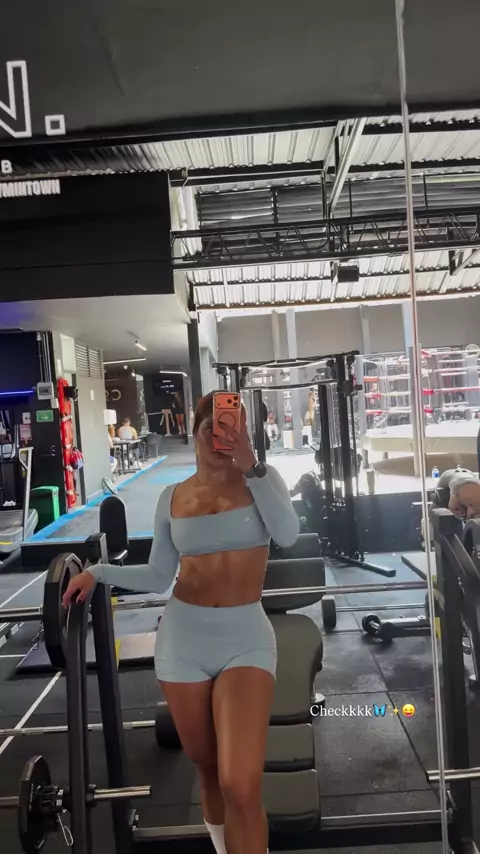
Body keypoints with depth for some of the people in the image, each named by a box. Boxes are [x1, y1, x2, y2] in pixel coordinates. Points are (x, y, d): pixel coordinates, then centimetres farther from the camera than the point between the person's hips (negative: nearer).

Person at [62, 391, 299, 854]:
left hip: (246, 636, -2)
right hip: (182, 636, 3)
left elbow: (288, 535, -20)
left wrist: (250, 467, -22)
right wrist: (98, 572, -3)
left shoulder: (262, 477, -1)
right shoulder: (173, 497, 4)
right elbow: (159, 577, 8)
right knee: (207, 769, 17)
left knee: (241, 787, -13)